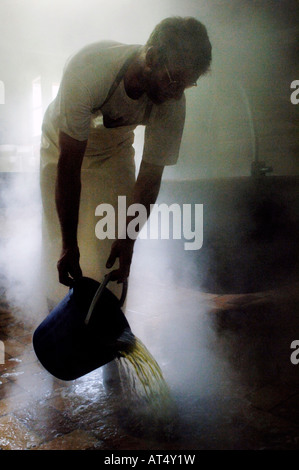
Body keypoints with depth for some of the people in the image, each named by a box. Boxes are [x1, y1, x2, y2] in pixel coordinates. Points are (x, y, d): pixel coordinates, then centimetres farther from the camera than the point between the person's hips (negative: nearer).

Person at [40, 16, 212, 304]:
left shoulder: (172, 103, -29)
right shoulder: (88, 68, -39)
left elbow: (150, 177, -19)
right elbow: (69, 164, -36)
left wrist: (128, 237, -21)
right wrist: (69, 244, -33)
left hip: (115, 150, 2)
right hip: (64, 144, -2)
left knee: (112, 244, -2)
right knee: (60, 245, -2)